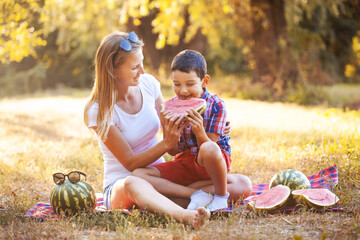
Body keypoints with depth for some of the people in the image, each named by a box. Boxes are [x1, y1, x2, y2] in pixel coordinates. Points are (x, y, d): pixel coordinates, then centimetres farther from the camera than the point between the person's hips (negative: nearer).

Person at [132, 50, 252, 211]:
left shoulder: (215, 105, -12)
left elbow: (209, 146, -15)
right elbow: (173, 151, -2)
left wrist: (199, 131, -36)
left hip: (212, 162, -4)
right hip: (184, 163, 4)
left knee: (208, 149, -41)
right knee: (138, 174, -18)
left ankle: (221, 196, -15)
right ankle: (196, 195, -24)